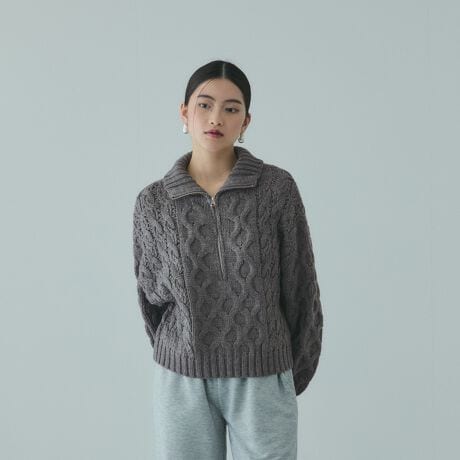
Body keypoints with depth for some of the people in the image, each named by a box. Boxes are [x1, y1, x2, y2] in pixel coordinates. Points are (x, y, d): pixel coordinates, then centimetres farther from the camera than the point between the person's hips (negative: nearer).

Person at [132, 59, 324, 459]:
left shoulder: (277, 187, -7)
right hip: (183, 382, 1)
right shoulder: (153, 202, -3)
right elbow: (151, 292, 8)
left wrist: (295, 375, 4)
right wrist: (180, 359, 5)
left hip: (260, 381, -1)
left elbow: (300, 285, -1)